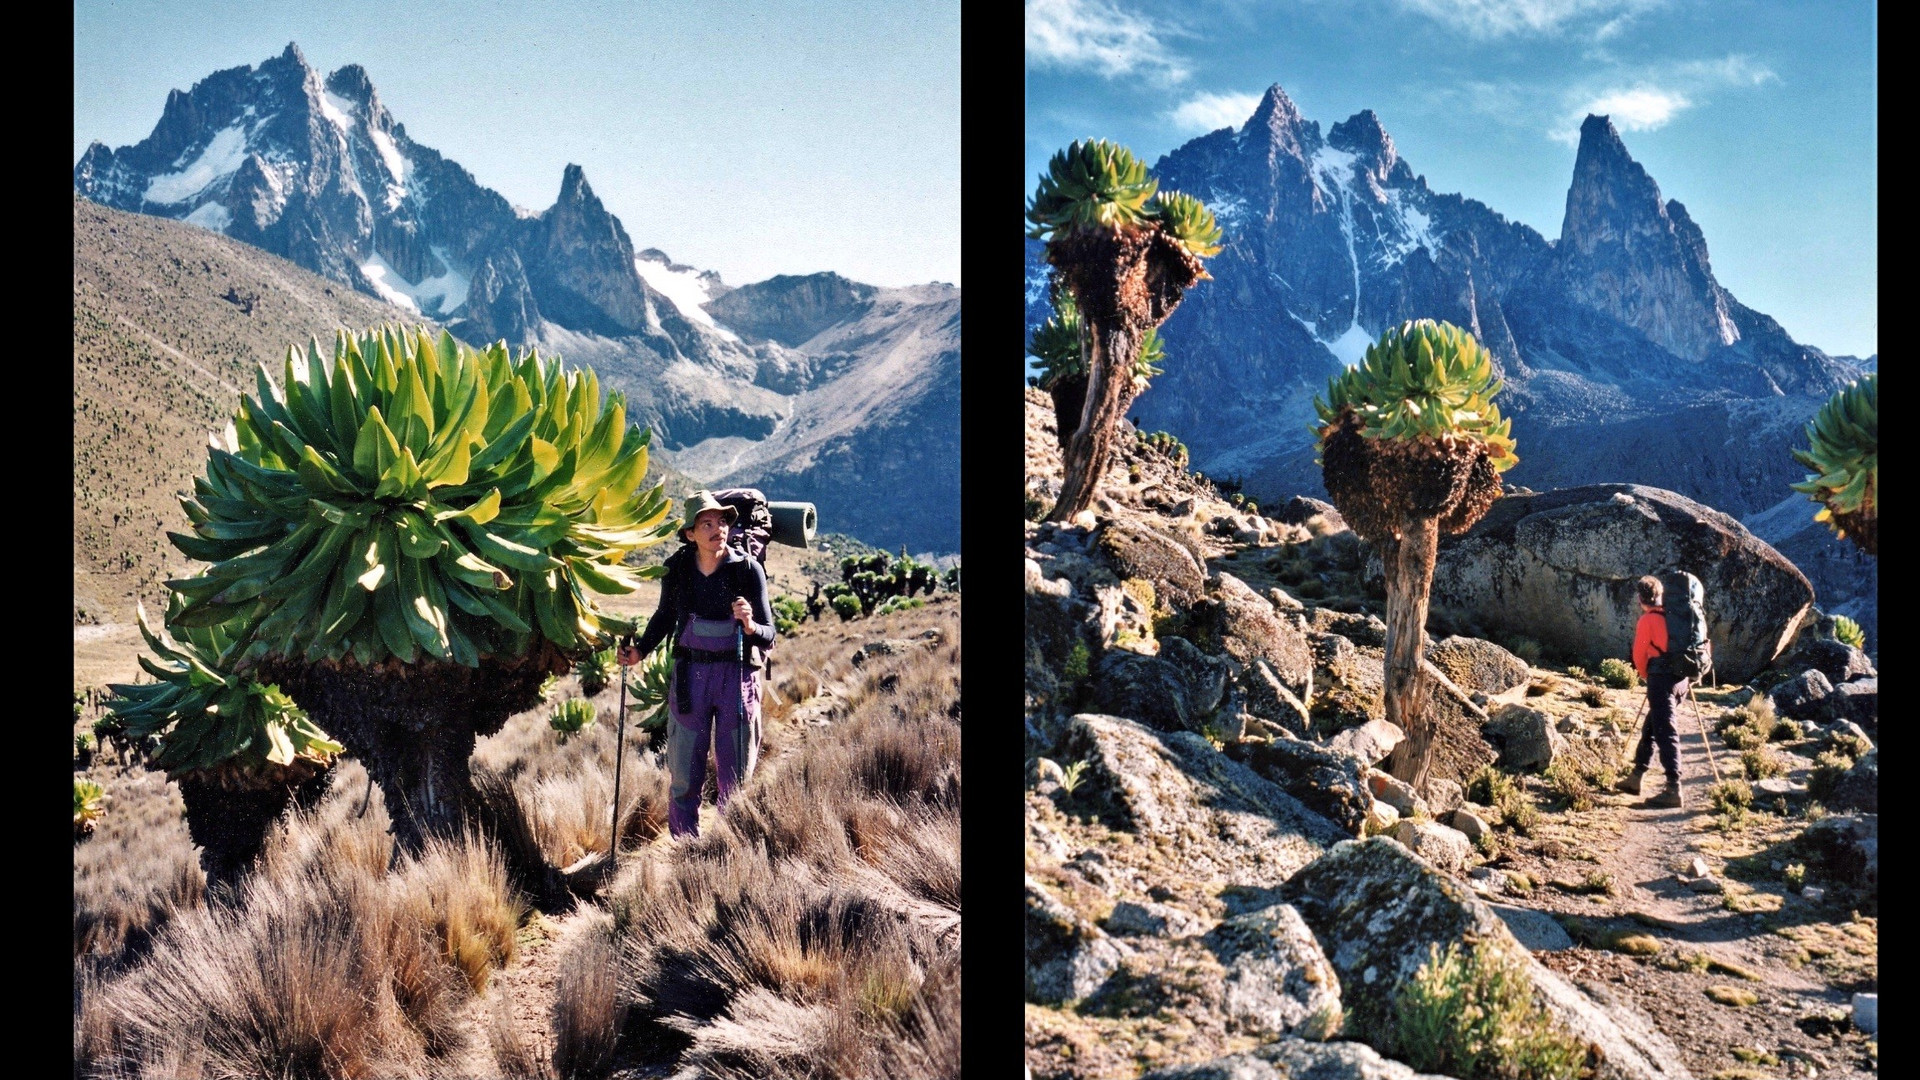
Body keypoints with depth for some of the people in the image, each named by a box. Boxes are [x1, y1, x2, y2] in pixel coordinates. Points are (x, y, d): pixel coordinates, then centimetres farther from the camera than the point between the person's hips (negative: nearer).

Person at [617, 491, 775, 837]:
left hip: (737, 675, -2)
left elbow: (768, 637, -11)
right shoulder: (677, 568, -2)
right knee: (684, 776, 6)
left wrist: (750, 627, -32)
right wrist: (640, 650, 5)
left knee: (735, 778, 6)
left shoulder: (748, 569, -10)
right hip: (690, 675, 2)